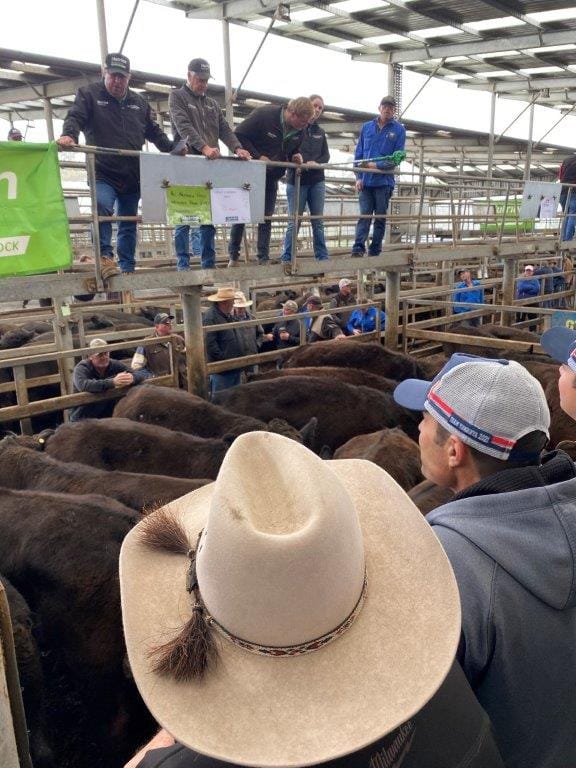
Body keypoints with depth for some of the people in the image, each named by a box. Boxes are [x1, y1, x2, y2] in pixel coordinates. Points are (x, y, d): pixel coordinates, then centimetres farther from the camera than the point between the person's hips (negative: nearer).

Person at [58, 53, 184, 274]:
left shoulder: (139, 102, 17)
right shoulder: (89, 94, 5)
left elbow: (155, 132, 21)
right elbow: (75, 117, -8)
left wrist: (172, 148, 5)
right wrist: (69, 135, -29)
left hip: (132, 175, 4)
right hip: (103, 174, -4)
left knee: (129, 224, 8)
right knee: (102, 209, -27)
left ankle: (127, 268, 15)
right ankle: (105, 256, -18)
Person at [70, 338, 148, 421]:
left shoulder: (115, 365, 1)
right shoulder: (82, 368, -9)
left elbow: (143, 374, -4)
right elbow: (83, 385, -31)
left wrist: (132, 378, -29)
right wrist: (112, 382, -39)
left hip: (109, 417, 3)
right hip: (83, 419, -3)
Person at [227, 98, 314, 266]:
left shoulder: (299, 131, -4)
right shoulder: (263, 115, -21)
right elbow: (239, 135, -19)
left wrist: (296, 157, -10)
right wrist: (258, 157, -27)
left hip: (272, 177, 4)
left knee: (266, 218, 3)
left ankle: (264, 259, 7)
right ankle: (233, 257, 13)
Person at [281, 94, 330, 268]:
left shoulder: (320, 132, 15)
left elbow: (326, 155, 9)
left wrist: (316, 163, -11)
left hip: (317, 181, 4)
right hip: (297, 181, -4)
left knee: (318, 222, 7)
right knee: (294, 222, -3)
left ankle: (323, 257, 12)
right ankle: (286, 259, 4)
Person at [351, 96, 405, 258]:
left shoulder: (399, 129, 3)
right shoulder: (367, 127, 10)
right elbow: (358, 153, 10)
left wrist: (377, 165, -13)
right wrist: (359, 177, -1)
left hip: (384, 182, -1)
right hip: (365, 181, 1)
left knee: (380, 217, 4)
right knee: (364, 215, -5)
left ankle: (374, 251, 10)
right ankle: (358, 248, -10)